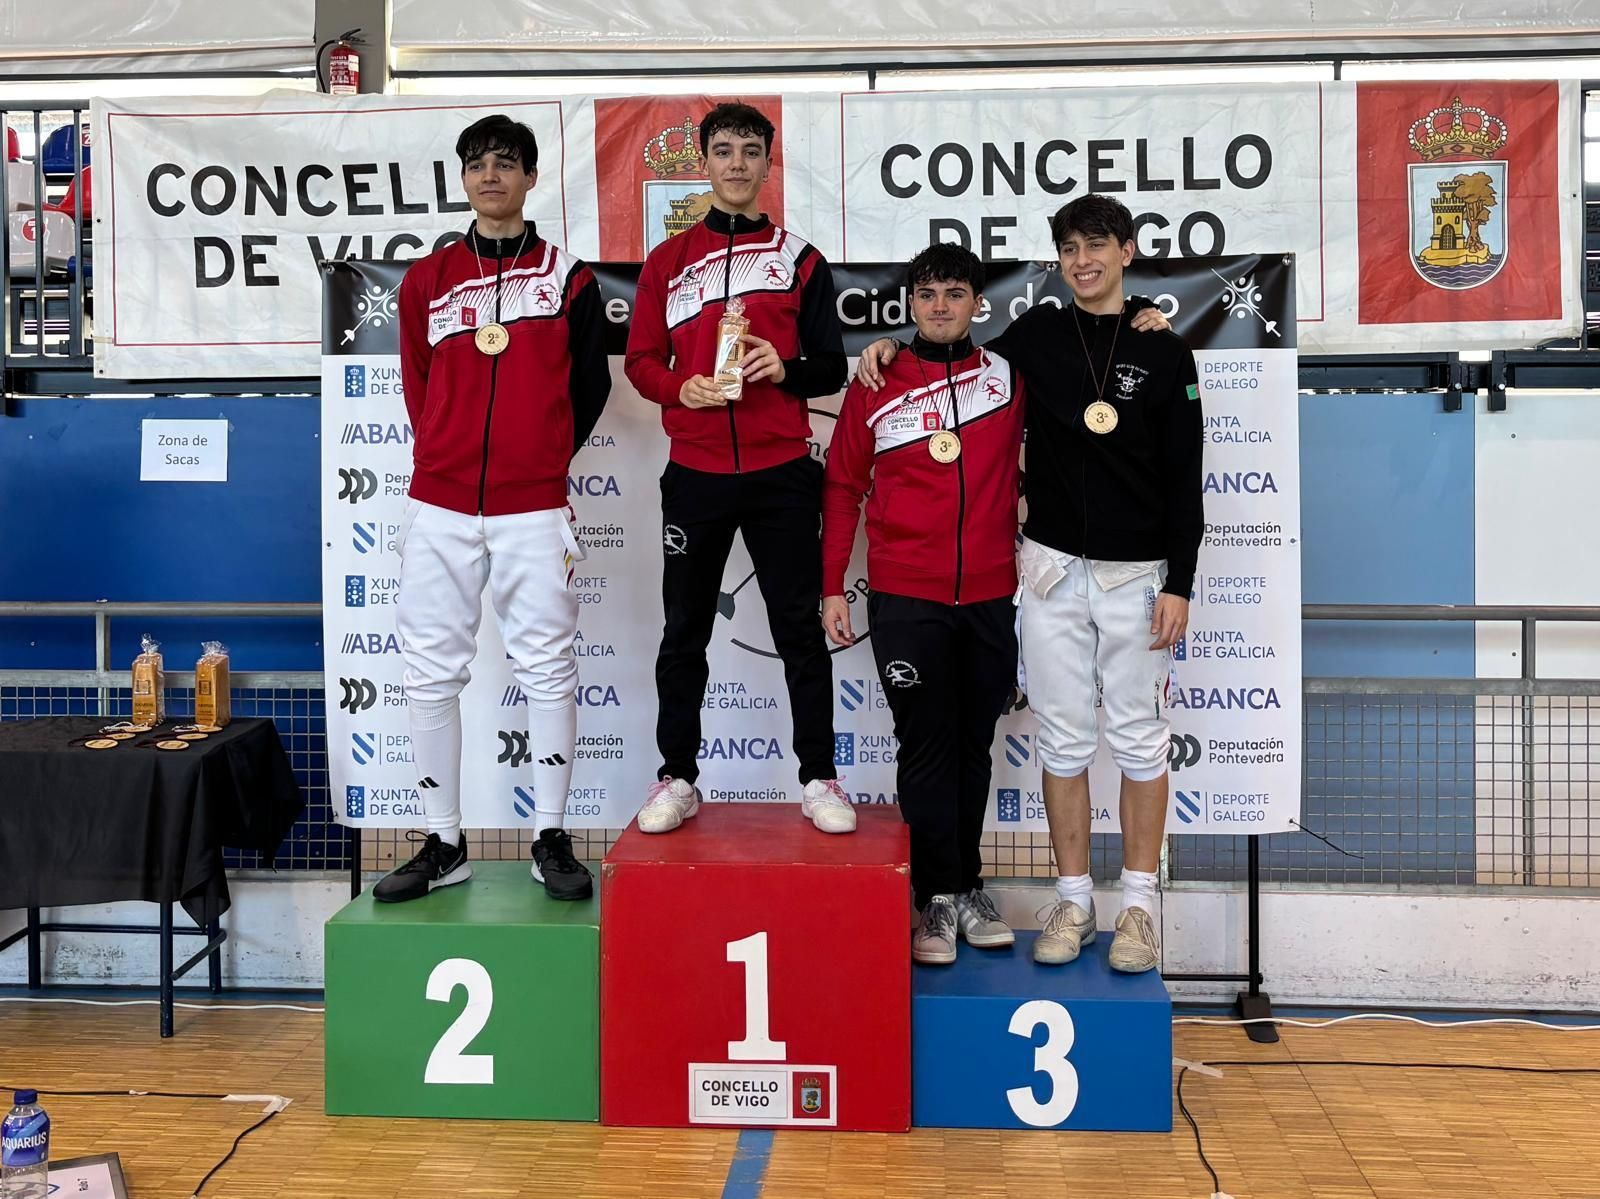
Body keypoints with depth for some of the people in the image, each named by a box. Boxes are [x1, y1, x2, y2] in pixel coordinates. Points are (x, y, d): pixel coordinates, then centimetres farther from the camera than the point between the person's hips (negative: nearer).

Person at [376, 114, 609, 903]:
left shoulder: (568, 277, 6)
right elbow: (418, 388, 16)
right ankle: (443, 844, 13)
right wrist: (449, 460, 13)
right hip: (439, 508, 2)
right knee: (431, 673, 3)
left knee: (547, 670, 0)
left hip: (534, 510, -2)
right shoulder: (426, 280, 10)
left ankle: (551, 840, 10)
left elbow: (591, 384, 10)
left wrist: (543, 461, 10)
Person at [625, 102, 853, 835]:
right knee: (684, 632, 6)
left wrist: (786, 369, -14)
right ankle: (677, 778, 17)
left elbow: (832, 367, 7)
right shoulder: (668, 261, 10)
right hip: (694, 474, 1)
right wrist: (681, 386, -14)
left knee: (799, 629, 3)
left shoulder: (801, 259, 8)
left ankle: (819, 779, 13)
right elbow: (641, 360, 6)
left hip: (782, 475, -1)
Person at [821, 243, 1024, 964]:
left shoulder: (1011, 376, 5)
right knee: (926, 744, 0)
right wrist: (832, 587, 2)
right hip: (905, 600, -2)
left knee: (974, 744, 10)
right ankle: (939, 897, 8)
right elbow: (842, 489, 6)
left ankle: (969, 886, 22)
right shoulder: (874, 388, 3)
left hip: (990, 597, 2)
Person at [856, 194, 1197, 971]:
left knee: (1138, 736, 5)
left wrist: (1179, 585, -8)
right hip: (1052, 569, 2)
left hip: (1136, 575, -2)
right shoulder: (1037, 334, 6)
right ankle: (1074, 900, 17)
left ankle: (1139, 903, 16)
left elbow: (1183, 480, -2)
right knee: (1063, 737, 6)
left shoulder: (1164, 352, 0)